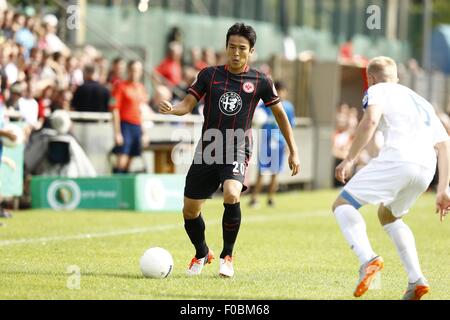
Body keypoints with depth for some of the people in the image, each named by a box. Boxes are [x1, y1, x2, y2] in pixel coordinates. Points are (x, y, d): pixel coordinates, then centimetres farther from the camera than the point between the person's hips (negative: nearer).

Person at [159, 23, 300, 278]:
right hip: (207, 149, 3)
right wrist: (172, 109, -24)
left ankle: (228, 255, -9)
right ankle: (202, 254, 35)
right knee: (190, 211, 4)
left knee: (231, 195, -31)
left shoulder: (260, 82, 0)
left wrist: (293, 152, 11)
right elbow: (188, 104, 0)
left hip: (237, 151, -3)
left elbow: (280, 114, 11)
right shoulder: (209, 75, 2)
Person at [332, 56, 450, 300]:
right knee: (388, 216, 30)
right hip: (426, 168, 7)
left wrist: (349, 159, -7)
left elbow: (370, 120, -7)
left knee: (342, 205, 5)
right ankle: (417, 280, 14)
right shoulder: (421, 102, 35)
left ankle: (368, 259, -22)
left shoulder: (378, 90, 17)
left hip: (396, 159, -7)